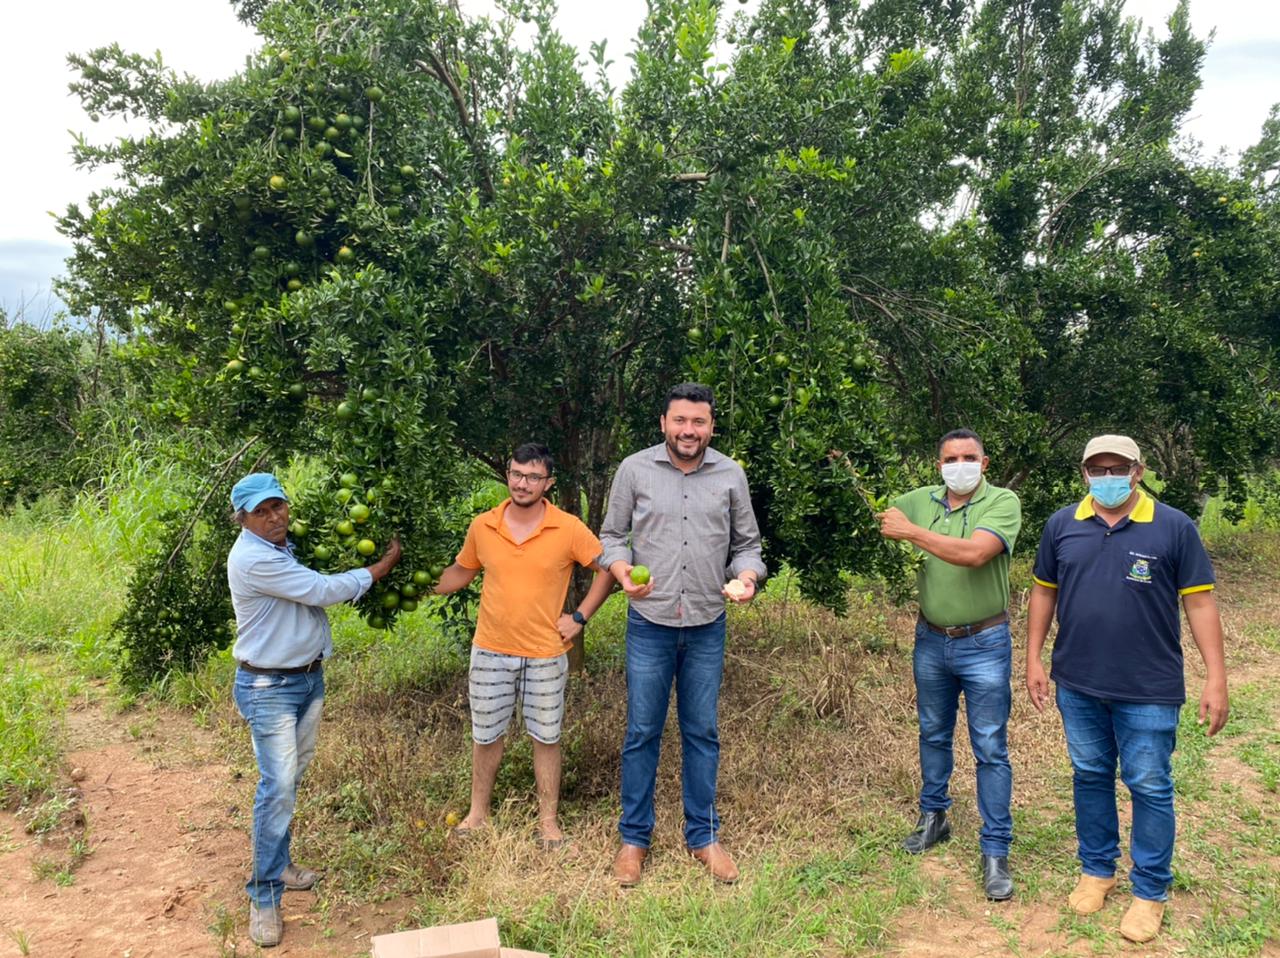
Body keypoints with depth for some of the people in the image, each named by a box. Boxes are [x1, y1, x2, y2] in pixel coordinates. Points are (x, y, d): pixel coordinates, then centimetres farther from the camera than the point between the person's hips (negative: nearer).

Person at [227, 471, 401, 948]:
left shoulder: (285, 547, 8)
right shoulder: (253, 559, -23)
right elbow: (325, 591, -23)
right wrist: (383, 566, -12)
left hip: (310, 677, 9)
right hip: (269, 688, -9)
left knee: (291, 777, 17)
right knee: (278, 787, -9)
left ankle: (277, 862, 32)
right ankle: (264, 897, 2)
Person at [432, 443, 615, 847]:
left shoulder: (569, 529, -11)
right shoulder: (481, 526, -3)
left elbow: (608, 568, -3)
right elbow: (461, 572, 12)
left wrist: (579, 617, -7)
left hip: (545, 654, -2)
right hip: (491, 650, 2)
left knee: (546, 737, 11)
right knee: (485, 735, 15)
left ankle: (549, 820, 27)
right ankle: (478, 812, 35)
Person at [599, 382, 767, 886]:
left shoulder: (731, 475, 2)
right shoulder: (634, 470, -3)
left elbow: (746, 543, 9)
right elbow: (612, 535, 4)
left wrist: (747, 576, -11)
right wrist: (623, 570, -16)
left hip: (707, 627, 2)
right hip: (649, 624, -1)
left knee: (702, 733, 12)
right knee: (642, 732, 7)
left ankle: (703, 835, 27)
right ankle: (634, 838, 23)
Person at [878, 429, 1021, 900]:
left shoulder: (1003, 502, -13)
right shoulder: (920, 500, 1)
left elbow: (974, 553, -29)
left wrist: (911, 531, -23)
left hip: (984, 644, -4)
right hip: (931, 640, 4)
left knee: (990, 749, 2)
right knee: (933, 735, 19)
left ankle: (995, 851, 12)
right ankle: (933, 817, 37)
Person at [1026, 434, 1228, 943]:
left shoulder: (1174, 527, -6)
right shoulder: (1062, 525, 1)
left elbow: (1199, 603, -5)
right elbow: (1044, 592, 9)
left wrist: (1216, 678, -8)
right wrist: (1033, 659, 6)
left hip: (1148, 691, -3)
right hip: (1077, 686, 3)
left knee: (1150, 789, 6)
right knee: (1089, 778, 16)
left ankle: (1150, 892, 22)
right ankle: (1096, 870, 33)